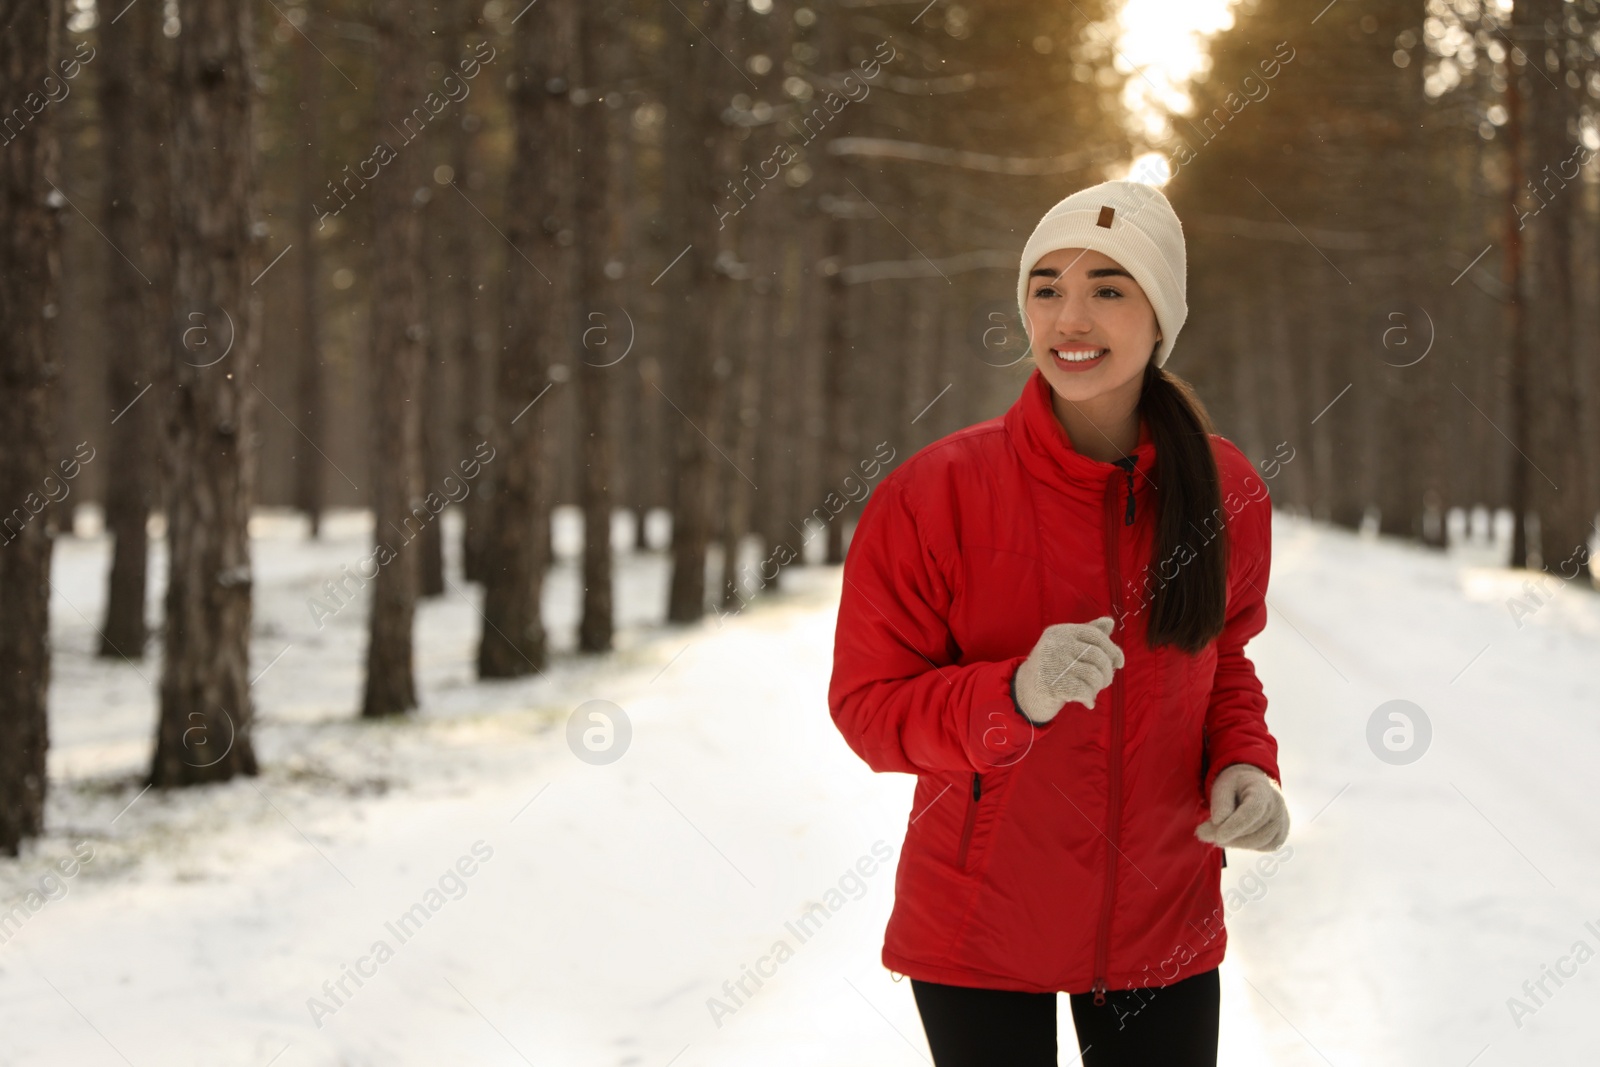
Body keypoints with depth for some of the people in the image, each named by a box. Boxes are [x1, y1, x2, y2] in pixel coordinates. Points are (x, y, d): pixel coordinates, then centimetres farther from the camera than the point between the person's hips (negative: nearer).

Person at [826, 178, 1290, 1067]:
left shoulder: (1226, 491, -3)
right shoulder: (934, 494, -14)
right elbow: (867, 707, -12)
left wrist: (1243, 764, -8)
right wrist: (1016, 695, -29)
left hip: (1162, 923, 3)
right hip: (979, 925, -3)